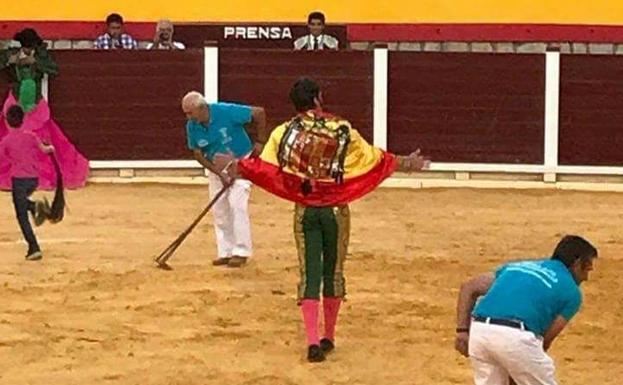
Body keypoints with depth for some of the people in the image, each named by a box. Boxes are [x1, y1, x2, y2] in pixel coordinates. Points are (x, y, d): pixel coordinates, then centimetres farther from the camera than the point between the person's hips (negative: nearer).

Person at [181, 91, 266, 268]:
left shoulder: (227, 112, -28)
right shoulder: (192, 127, -13)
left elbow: (259, 112, -19)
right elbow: (198, 154, -4)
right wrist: (220, 174, -14)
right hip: (216, 166, 5)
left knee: (237, 203, -15)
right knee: (219, 207, 2)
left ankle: (241, 251, -8)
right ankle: (226, 252, 10)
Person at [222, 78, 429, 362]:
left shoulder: (286, 132, -7)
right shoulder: (343, 131, -7)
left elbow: (265, 167, -12)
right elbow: (375, 160, 0)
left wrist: (237, 167, 4)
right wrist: (405, 164, 14)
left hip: (304, 211, 0)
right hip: (336, 210, 0)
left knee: (309, 274, 2)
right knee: (333, 272, 13)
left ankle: (313, 341, -10)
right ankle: (329, 337, 21)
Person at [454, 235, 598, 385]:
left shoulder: (518, 266, 31)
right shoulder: (571, 291, 15)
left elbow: (468, 288, 20)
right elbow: (545, 339, 9)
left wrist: (462, 331, 12)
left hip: (479, 329, 5)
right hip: (515, 335, -5)